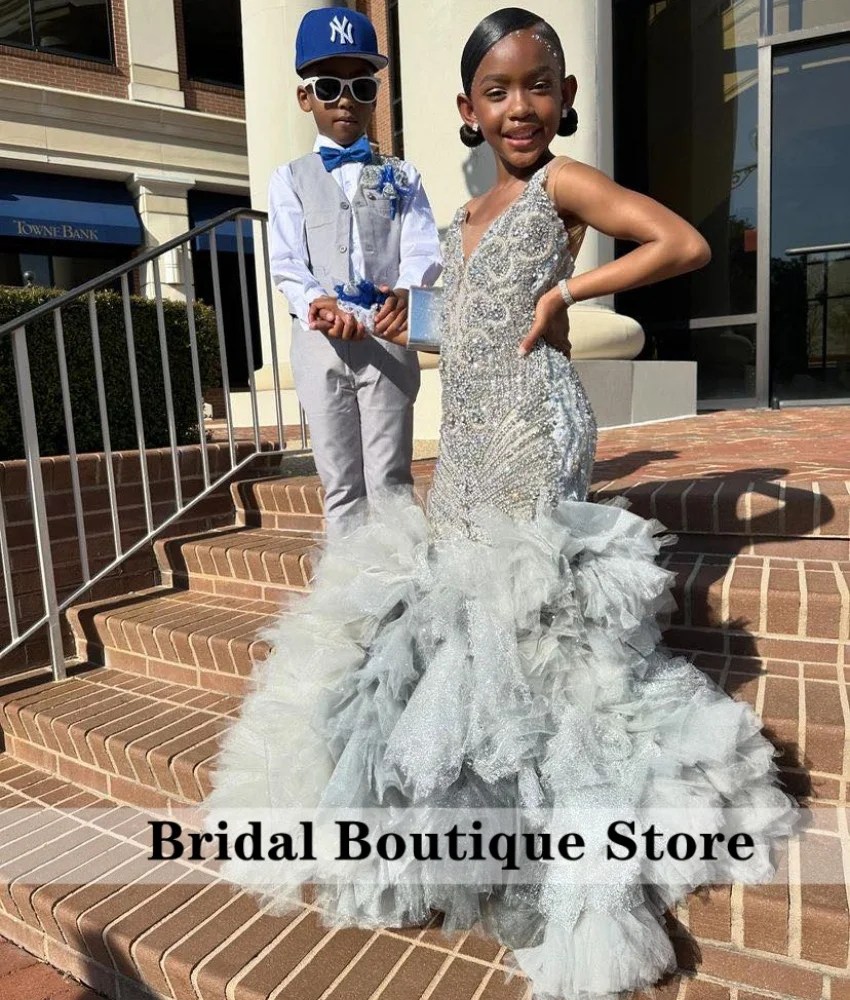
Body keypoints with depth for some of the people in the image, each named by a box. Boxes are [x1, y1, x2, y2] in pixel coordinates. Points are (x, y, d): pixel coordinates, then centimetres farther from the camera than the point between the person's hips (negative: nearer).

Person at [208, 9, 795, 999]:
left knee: (515, 603, -6)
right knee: (453, 595, 10)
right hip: (468, 444, 8)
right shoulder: (466, 217, 21)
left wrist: (566, 292, -12)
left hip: (534, 433, -7)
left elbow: (685, 244, -9)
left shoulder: (562, 183, -1)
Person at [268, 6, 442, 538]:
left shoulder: (401, 176, 11)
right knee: (340, 483, 8)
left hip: (388, 340, 0)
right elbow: (287, 264, -2)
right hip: (320, 343, 1)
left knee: (389, 479, 3)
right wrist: (316, 305, -24)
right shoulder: (290, 179, 10)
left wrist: (405, 291, -26)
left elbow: (423, 251, -3)